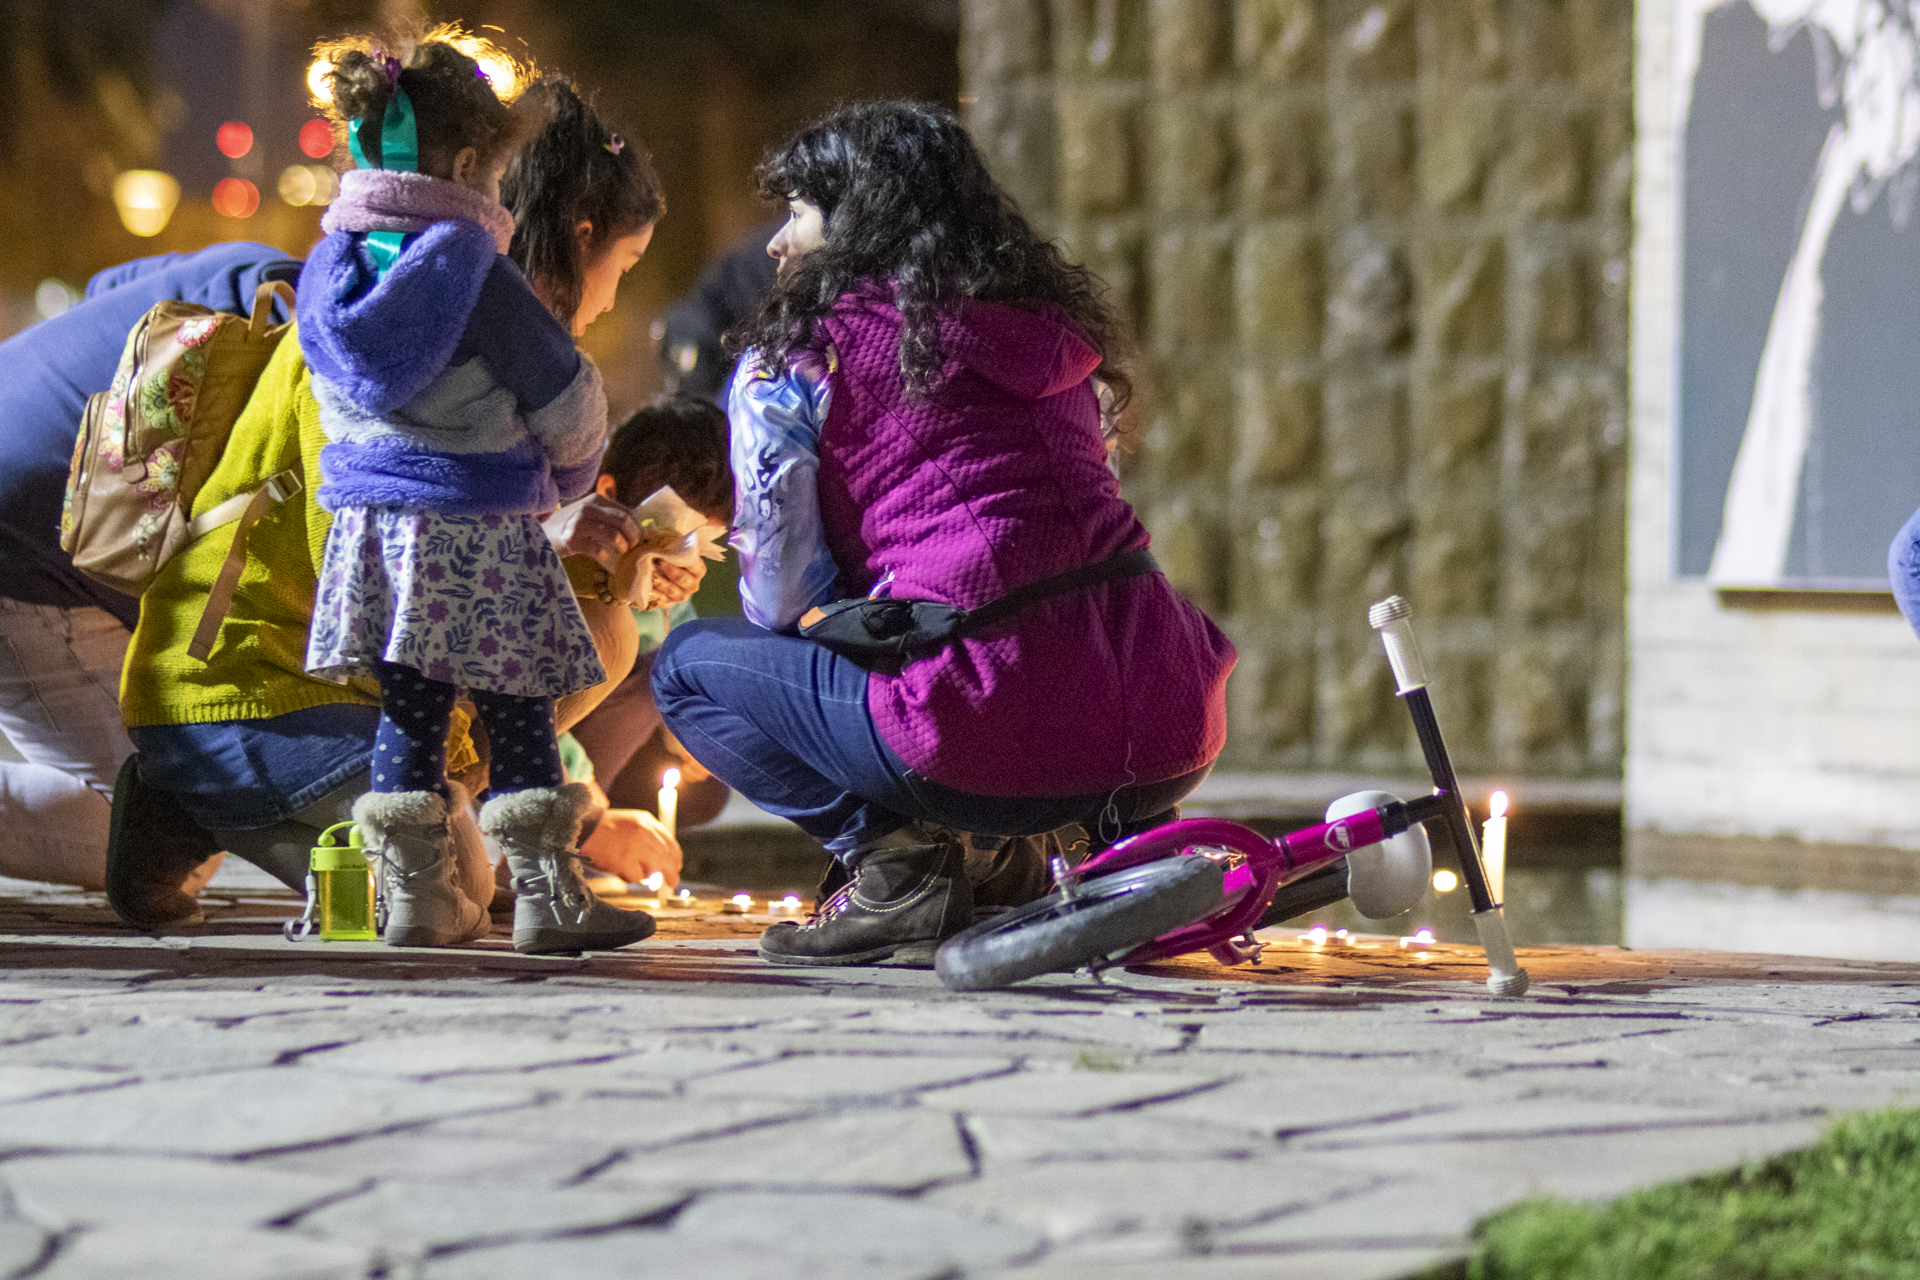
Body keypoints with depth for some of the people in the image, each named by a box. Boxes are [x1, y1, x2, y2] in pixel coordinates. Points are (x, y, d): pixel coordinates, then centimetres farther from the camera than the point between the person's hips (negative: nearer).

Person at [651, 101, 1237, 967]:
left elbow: (781, 597, 5)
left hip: (990, 739, -5)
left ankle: (897, 864, -2)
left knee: (689, 664, 17)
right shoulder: (1056, 333, 23)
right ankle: (1124, 835, 12)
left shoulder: (790, 360, 6)